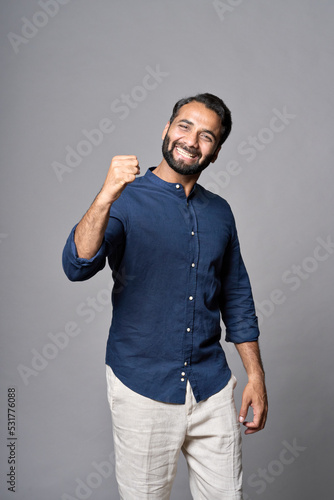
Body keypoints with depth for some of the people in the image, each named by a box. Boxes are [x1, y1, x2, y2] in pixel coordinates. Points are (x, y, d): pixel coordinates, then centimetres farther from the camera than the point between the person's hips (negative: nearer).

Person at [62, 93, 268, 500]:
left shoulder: (219, 212, 6)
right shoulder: (127, 199, -7)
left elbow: (236, 296, 11)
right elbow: (77, 266, -22)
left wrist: (256, 375, 8)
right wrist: (106, 196, -37)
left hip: (212, 387, 4)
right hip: (142, 386, -3)